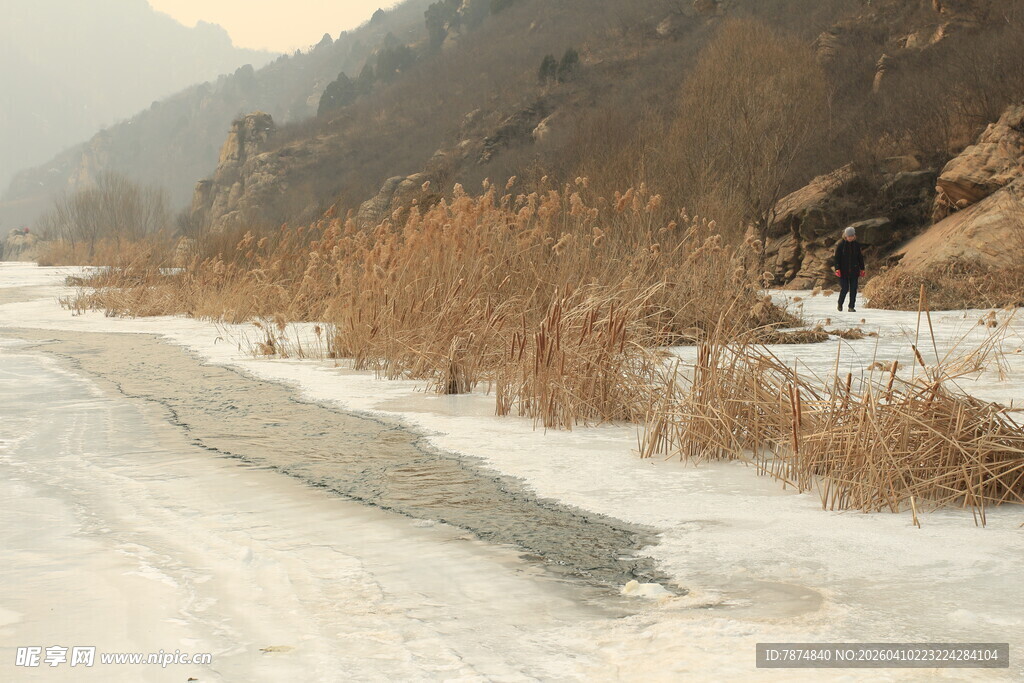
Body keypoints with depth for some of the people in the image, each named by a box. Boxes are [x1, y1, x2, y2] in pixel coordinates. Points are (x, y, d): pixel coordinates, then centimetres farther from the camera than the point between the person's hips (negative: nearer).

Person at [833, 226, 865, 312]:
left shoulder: (856, 244, 5)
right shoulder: (841, 244, -5)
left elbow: (860, 257, 12)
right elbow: (837, 257, -4)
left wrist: (862, 269, 10)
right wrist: (837, 269, -13)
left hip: (854, 271, 3)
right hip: (843, 271, -3)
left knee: (853, 289, 1)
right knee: (845, 289, -6)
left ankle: (851, 307, 8)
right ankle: (840, 304, 18)